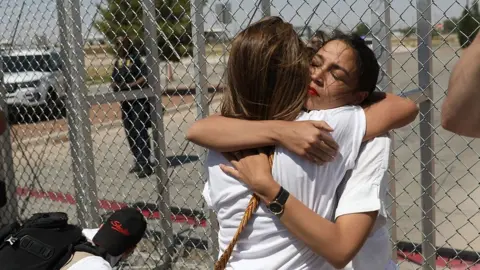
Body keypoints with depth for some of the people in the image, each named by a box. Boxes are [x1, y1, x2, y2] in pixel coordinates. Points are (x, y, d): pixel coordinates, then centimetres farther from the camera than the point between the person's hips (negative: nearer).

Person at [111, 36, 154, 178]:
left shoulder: (136, 57, -11)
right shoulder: (118, 61, 11)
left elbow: (145, 77, -18)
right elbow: (114, 78, 19)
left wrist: (130, 86, -23)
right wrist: (114, 86, -2)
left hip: (139, 100, -8)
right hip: (125, 101, 8)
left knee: (140, 131, -10)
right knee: (129, 132, 13)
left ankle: (145, 164, -6)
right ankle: (138, 161, 24)